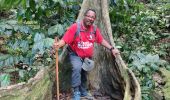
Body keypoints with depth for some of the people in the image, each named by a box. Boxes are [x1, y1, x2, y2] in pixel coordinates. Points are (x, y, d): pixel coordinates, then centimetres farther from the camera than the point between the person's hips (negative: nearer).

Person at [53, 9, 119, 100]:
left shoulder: (95, 29, -8)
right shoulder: (75, 27, -23)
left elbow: (102, 40, 5)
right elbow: (64, 40, -26)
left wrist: (112, 49, -2)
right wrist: (58, 44, -47)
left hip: (88, 57, 5)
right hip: (76, 55, -5)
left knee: (84, 74, 19)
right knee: (77, 68, -32)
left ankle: (83, 92, 43)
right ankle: (76, 92, -18)